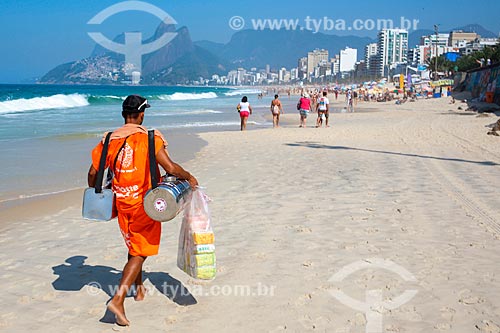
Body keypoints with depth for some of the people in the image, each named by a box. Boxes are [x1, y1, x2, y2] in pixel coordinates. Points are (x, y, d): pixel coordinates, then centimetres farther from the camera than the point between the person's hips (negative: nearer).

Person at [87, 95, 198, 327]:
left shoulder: (110, 139, 1)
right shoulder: (149, 138, -11)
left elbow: (93, 172, 4)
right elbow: (170, 168, -17)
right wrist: (189, 178, 1)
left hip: (122, 203, 5)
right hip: (144, 203, -5)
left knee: (133, 245, 24)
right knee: (139, 253, 1)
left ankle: (139, 289, 39)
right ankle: (118, 299, -12)